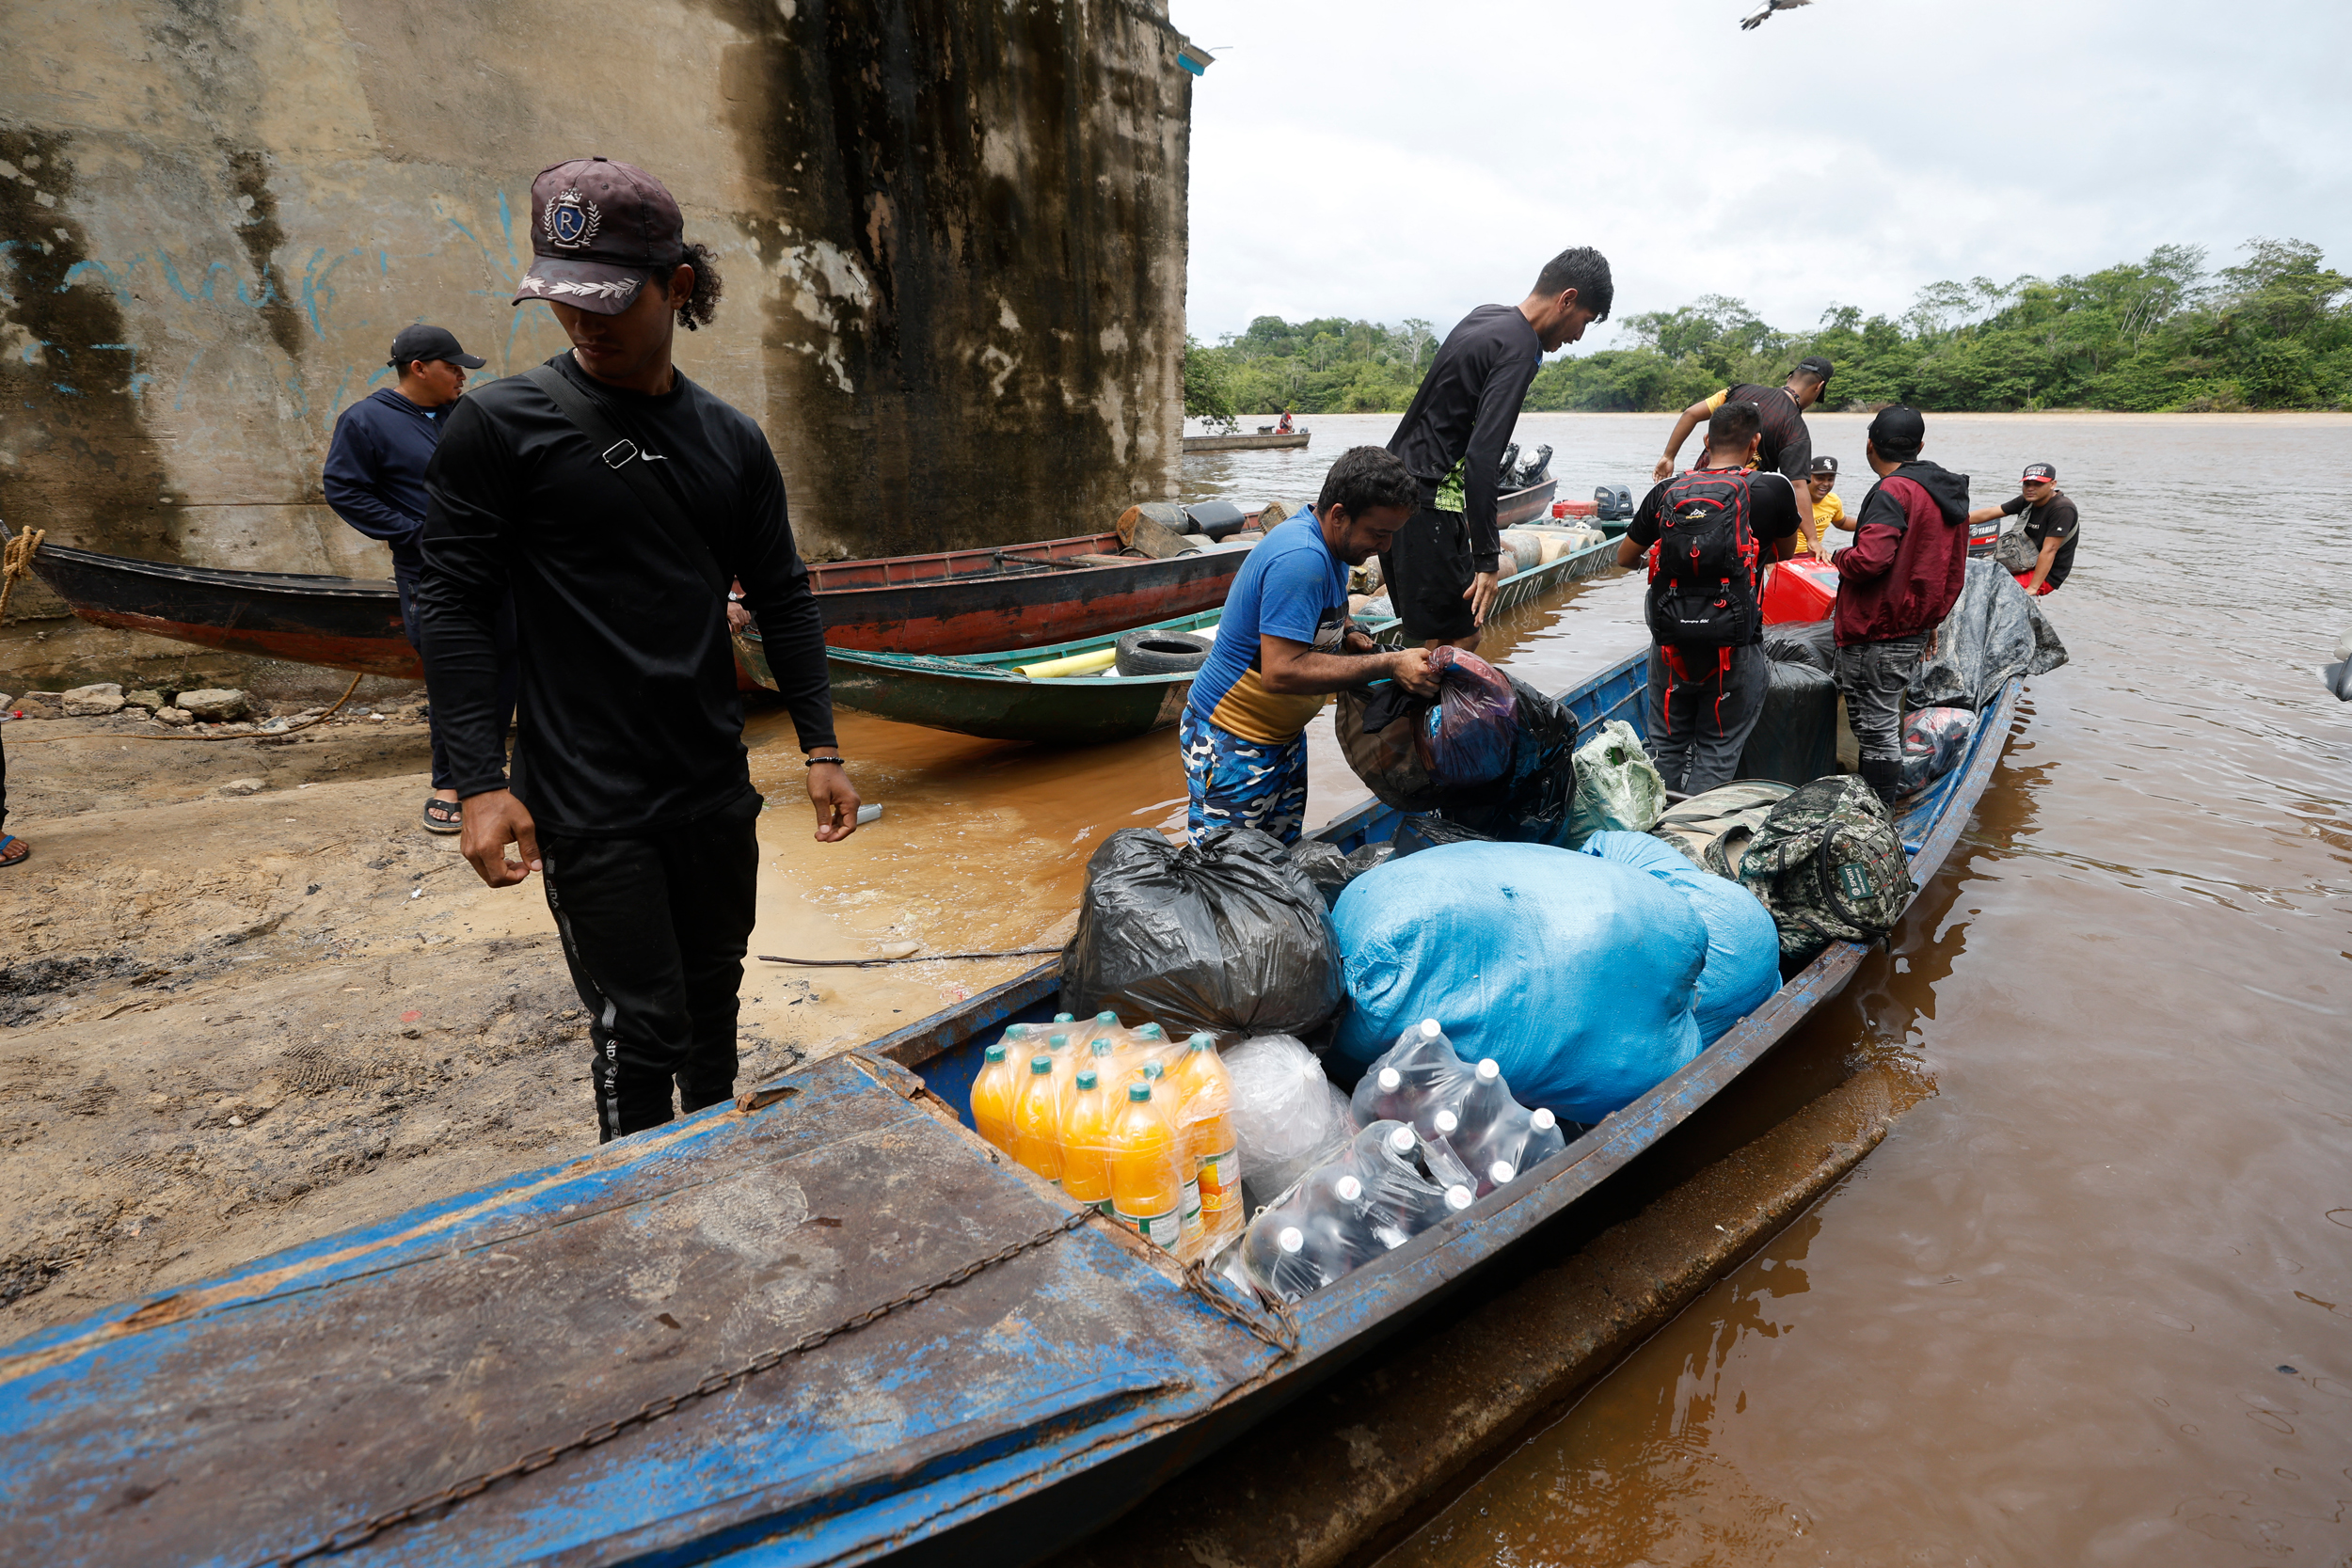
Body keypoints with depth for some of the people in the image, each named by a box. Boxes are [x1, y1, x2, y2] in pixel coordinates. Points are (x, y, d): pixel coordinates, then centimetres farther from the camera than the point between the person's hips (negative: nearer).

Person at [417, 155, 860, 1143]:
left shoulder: (730, 439, 7)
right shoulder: (503, 424, -5)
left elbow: (781, 599, 9)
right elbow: (454, 604, -6)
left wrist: (821, 747, 4)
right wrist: (480, 781, -13)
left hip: (715, 786, 5)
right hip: (589, 805, -4)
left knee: (713, 998, 18)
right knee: (640, 1031, 0)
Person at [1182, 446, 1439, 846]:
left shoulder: (1327, 545, 4)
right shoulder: (1301, 558, -27)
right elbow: (1281, 672, -33)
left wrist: (1346, 632, 0)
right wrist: (1389, 666, -30)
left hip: (1283, 735, 10)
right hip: (1232, 742, -10)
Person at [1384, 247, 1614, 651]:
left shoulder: (1486, 316, 14)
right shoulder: (1517, 350, -16)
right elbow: (1481, 458, -25)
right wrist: (1487, 559, -25)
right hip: (1427, 500, -10)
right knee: (1459, 640, -7)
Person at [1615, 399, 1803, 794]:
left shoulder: (1666, 491, 3)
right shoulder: (1773, 490, -4)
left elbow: (1624, 557, 13)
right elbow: (1784, 551, 15)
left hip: (1670, 643, 3)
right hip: (1733, 646, -3)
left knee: (1665, 746, 17)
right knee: (1718, 752, 8)